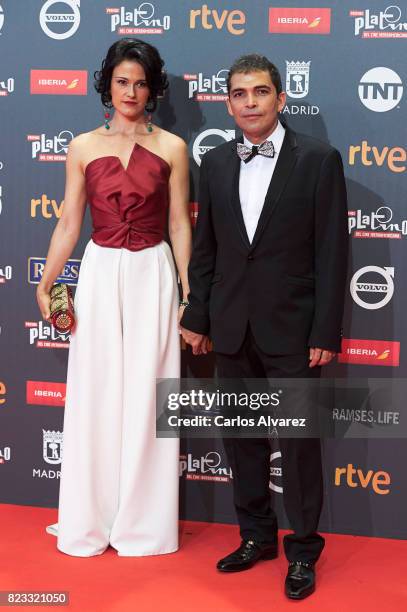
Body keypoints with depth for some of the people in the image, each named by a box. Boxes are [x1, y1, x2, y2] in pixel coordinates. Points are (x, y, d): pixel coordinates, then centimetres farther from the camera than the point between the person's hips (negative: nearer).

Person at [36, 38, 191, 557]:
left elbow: (180, 226, 2)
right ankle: (90, 520, 19)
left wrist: (189, 293, -2)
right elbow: (68, 224, 5)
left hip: (152, 277, -1)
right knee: (95, 396, 5)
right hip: (100, 276, 1)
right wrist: (46, 284, -2)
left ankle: (142, 520, 17)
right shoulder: (83, 147, 4)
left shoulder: (171, 148, 2)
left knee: (146, 396, 3)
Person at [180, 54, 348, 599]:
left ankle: (303, 549, 18)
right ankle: (257, 535, 30)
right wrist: (198, 317, 9)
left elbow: (331, 252, -8)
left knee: (299, 441, 3)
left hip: (291, 327, -4)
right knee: (242, 435, 13)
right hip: (232, 328, 5)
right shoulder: (215, 163, 7)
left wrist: (326, 332, -11)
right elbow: (205, 248, 11)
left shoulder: (318, 159, -6)